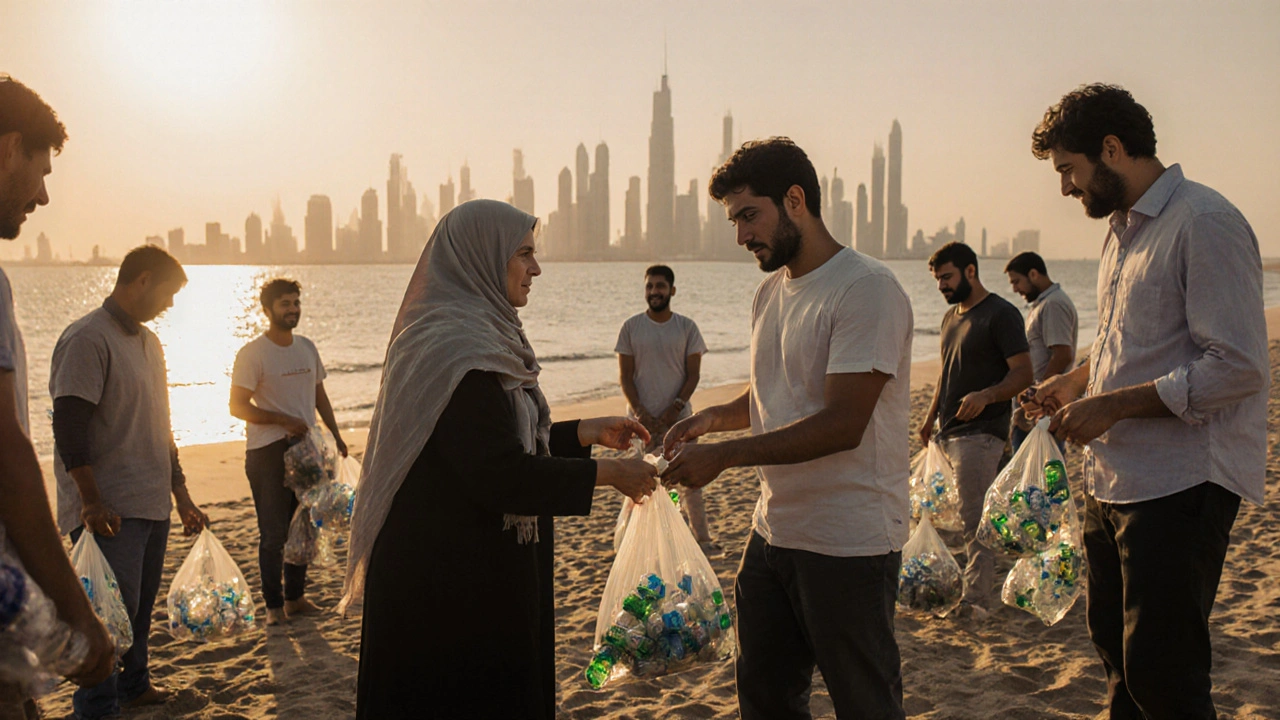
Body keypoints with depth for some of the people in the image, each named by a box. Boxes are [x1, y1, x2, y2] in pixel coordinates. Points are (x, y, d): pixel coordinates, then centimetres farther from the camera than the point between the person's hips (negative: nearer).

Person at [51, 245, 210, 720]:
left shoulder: (149, 342, 17)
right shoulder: (87, 339, -11)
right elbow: (69, 427, -18)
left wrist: (181, 496, 22)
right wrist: (92, 501, -22)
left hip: (153, 504, 9)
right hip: (111, 511, -8)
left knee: (141, 607, 17)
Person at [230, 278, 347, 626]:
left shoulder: (307, 347, 10)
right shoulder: (252, 353, -9)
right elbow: (238, 406, -13)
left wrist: (335, 435, 12)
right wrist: (284, 420, -20)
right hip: (267, 452, -6)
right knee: (273, 532, -2)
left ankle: (296, 597, 24)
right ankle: (274, 604, 8)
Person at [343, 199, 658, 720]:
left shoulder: (475, 337, 11)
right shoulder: (458, 349, -22)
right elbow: (501, 476, -26)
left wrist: (588, 433, 12)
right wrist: (607, 473, -17)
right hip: (455, 584, -10)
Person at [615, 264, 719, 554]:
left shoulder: (687, 327, 2)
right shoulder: (631, 327, 1)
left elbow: (693, 374, 1)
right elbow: (625, 376, 1)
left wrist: (676, 408, -11)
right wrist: (640, 413, -10)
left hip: (679, 418, 0)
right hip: (642, 419, 0)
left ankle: (703, 538, 17)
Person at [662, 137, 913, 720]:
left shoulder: (867, 289, -16)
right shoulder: (770, 292, 12)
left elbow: (842, 425, -23)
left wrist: (723, 454, -22)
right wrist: (714, 416, 3)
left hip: (848, 544, -8)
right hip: (774, 534, 8)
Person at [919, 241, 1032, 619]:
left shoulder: (1001, 314, -8)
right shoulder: (951, 316, 18)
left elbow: (1024, 373, -14)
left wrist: (986, 396, -30)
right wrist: (931, 417, 19)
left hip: (981, 432, -8)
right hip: (950, 432, 8)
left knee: (974, 518, -9)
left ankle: (976, 598, -6)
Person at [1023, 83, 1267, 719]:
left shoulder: (1205, 224, -15)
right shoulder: (1123, 228, 16)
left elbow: (1238, 367, -21)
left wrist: (1111, 405, -21)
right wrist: (1075, 383, 10)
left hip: (1180, 487, -9)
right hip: (1114, 480, 9)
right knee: (1116, 650, 19)